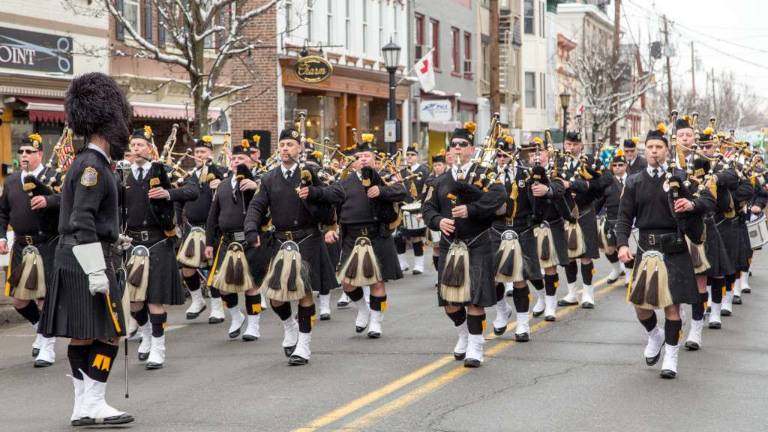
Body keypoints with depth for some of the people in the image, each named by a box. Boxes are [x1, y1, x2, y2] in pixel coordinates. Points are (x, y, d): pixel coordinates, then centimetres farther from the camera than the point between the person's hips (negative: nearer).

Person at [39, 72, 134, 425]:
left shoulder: (86, 163, 16)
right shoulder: (93, 166, -15)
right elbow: (82, 222, -22)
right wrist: (97, 272, -24)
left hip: (70, 260, 10)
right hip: (86, 260, -10)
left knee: (81, 335, 9)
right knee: (109, 333, -7)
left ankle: (82, 407, 13)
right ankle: (93, 404, -6)